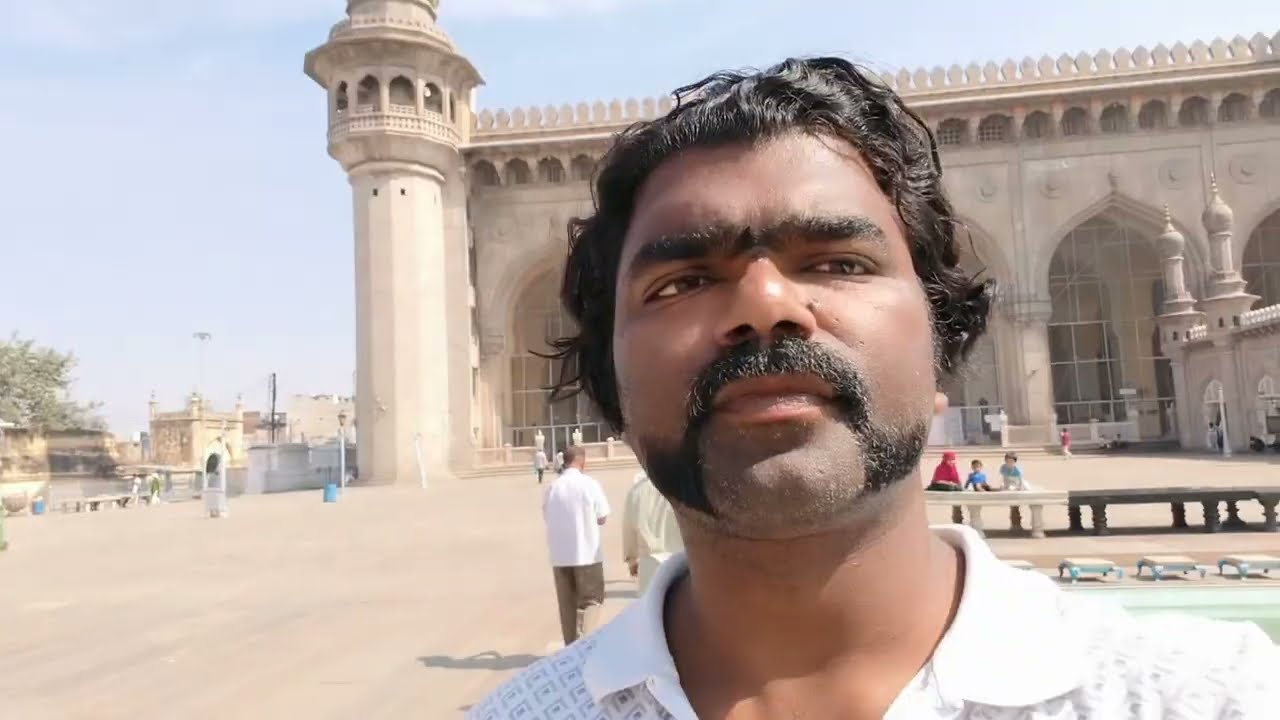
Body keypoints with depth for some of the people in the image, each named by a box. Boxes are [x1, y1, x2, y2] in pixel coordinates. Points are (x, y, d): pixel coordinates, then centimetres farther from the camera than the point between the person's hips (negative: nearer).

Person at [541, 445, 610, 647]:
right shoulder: (589, 484, -8)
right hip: (587, 553, -3)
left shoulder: (553, 486, -1)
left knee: (567, 603, 14)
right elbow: (602, 518, -4)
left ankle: (572, 647, 21)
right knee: (591, 599, 9)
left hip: (560, 555, 3)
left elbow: (546, 517, 6)